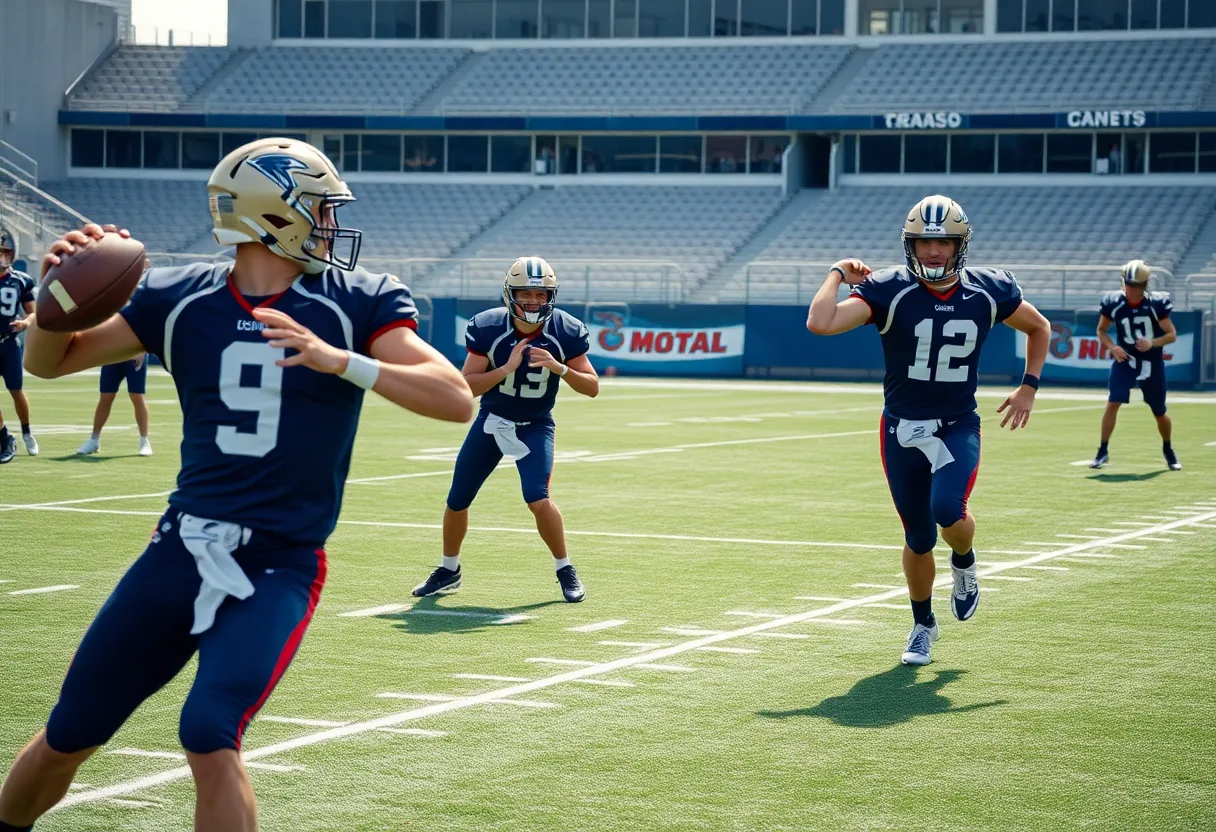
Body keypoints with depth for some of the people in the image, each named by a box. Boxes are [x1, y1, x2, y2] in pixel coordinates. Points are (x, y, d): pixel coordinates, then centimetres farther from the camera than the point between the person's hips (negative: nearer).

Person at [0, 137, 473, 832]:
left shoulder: (358, 304, -5)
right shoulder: (181, 299, 3)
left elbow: (456, 399, -17)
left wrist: (339, 360, -29)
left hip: (279, 568, -3)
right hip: (181, 548, 3)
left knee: (209, 736, -25)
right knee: (69, 736, 12)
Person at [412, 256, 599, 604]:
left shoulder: (565, 331, -17)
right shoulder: (488, 328, -19)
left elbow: (592, 387, -13)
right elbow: (467, 386, -18)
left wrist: (559, 368, -31)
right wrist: (507, 368, -32)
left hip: (534, 427, -2)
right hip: (491, 420, 2)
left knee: (538, 500, -22)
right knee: (457, 501, 8)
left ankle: (566, 571, -1)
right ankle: (449, 570, 32)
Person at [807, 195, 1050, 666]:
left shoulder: (989, 291, -4)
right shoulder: (889, 291, -13)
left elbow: (1039, 328, 15)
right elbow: (819, 324, -27)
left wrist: (1028, 388, 7)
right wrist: (838, 273, -15)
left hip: (958, 428, 0)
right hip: (902, 431, 0)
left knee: (948, 509, -26)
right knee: (918, 539, 7)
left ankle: (964, 564, 11)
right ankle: (923, 626, 33)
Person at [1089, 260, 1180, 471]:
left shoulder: (1156, 304, -15)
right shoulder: (1113, 303, -11)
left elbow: (1172, 334, -9)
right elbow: (1101, 330, 4)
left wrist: (1152, 343, -27)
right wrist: (1112, 347, -15)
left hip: (1152, 363, 0)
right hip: (1125, 360, 0)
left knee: (1160, 412, 9)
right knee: (1113, 403, -18)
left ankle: (1168, 450, 34)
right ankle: (1103, 451, -8)